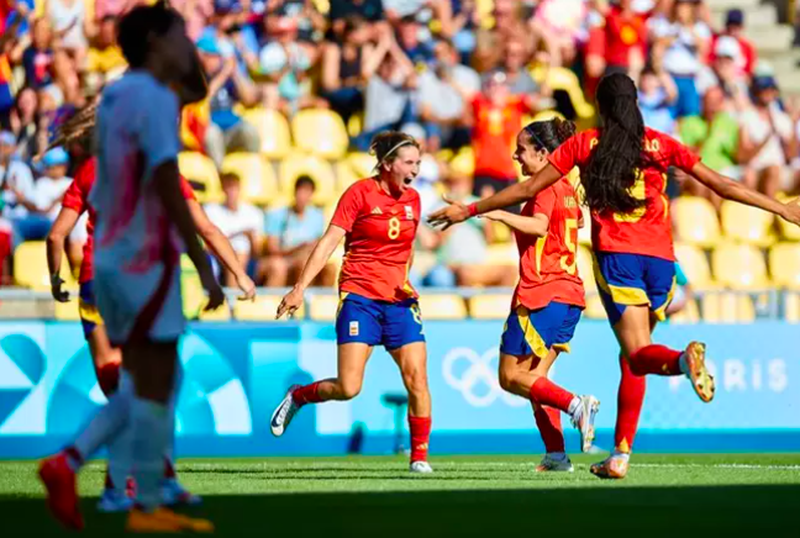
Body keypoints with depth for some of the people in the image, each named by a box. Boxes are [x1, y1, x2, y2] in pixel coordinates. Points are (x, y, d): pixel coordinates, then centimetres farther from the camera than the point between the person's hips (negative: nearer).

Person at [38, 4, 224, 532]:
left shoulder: (117, 94, 14)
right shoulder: (153, 98, -14)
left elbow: (197, 90, 31)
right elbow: (168, 191, -20)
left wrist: (183, 45, 15)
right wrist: (205, 267, -19)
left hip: (112, 258, 9)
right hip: (147, 262, -9)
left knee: (144, 386, 15)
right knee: (154, 388, -2)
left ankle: (69, 463, 2)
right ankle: (148, 509, 2)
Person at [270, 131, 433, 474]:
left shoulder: (412, 200, 11)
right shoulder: (360, 193, -6)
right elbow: (329, 241, -9)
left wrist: (405, 280, 9)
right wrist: (300, 287, -14)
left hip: (400, 301, 5)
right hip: (360, 297, -5)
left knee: (417, 378, -8)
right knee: (348, 388, -13)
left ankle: (419, 457, 2)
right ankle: (297, 397, 16)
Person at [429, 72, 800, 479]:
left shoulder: (585, 144, 6)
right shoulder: (660, 144, 10)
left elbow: (528, 189, 7)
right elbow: (719, 185, 9)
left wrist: (468, 211, 17)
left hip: (616, 257, -2)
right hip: (660, 258, 2)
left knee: (639, 354, -10)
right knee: (632, 359, 13)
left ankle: (683, 360, -46)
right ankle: (620, 456, 9)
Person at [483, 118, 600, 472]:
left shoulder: (546, 187, -11)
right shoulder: (566, 188, 17)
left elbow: (539, 225, -28)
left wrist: (495, 213, -32)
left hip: (541, 294, -9)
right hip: (569, 293, 9)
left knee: (511, 377, -3)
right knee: (535, 378, 10)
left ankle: (575, 405, -19)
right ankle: (556, 455, 0)